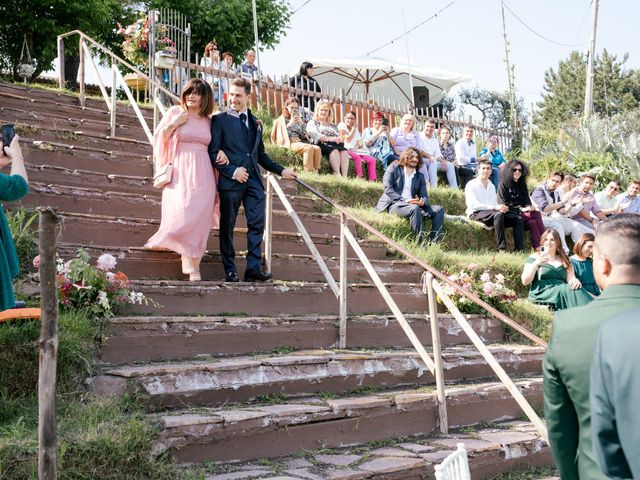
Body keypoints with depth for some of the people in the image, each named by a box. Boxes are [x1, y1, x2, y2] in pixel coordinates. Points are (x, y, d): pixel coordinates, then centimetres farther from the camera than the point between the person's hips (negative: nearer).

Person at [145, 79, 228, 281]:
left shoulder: (208, 120, 14)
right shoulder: (175, 112, 5)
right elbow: (160, 138, 5)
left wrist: (221, 152, 3)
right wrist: (174, 123, -8)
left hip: (202, 174, 3)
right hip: (180, 172, -3)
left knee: (199, 219, -2)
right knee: (182, 216, -14)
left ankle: (193, 268, 6)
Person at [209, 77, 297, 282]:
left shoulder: (254, 123, 18)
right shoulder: (220, 120, 2)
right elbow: (213, 153, -5)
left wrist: (281, 170, 18)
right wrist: (232, 171, -15)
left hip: (254, 180, 5)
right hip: (230, 181, -4)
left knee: (257, 223, -2)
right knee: (227, 226, 2)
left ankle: (253, 268, 2)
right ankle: (230, 270, 11)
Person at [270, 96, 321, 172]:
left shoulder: (299, 118, 23)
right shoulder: (282, 119, 13)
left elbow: (304, 135, 14)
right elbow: (283, 134, -1)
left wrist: (301, 123, 0)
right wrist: (291, 122, -4)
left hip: (301, 142, 5)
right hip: (290, 143, -4)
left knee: (317, 148, -28)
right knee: (309, 147, -35)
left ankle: (316, 171, -34)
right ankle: (309, 172, -39)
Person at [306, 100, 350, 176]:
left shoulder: (333, 125, 33)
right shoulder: (312, 123, 17)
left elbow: (340, 137, 20)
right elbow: (314, 134, -4)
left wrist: (340, 139, -8)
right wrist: (329, 139, -19)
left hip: (335, 145, 4)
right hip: (322, 145, -4)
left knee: (344, 150, -32)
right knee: (334, 150, -37)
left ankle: (345, 176, -49)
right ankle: (338, 175, -51)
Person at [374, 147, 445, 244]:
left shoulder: (420, 176, 25)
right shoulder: (393, 168, 11)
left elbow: (424, 195, 15)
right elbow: (387, 188, -4)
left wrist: (423, 201, -12)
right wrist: (404, 200, -18)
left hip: (413, 205, 5)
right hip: (393, 203, -5)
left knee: (439, 209, -16)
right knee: (415, 208, -36)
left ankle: (434, 243, -26)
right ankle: (421, 242, -36)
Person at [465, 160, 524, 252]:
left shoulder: (492, 186, 23)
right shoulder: (471, 185, 0)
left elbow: (495, 203, 18)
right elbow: (473, 205, -14)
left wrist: (502, 207, -8)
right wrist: (495, 207, -22)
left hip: (493, 213, 7)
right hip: (476, 214, -7)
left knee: (518, 219, -10)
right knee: (498, 214, -36)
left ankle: (519, 250, -18)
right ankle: (502, 249, -38)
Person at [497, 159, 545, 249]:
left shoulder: (522, 185, 20)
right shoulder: (503, 185, 0)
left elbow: (527, 201, 19)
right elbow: (504, 205, -8)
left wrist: (530, 207, -6)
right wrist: (520, 210, -15)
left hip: (523, 212, 6)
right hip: (511, 215, -6)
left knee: (532, 222, -29)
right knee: (537, 215, -27)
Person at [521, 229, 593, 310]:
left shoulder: (564, 260, 22)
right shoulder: (535, 258, 11)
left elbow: (571, 278, 10)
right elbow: (525, 281, 1)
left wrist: (575, 281, -15)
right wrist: (536, 264, -12)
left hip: (563, 291, 4)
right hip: (542, 294, -4)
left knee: (575, 288, -31)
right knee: (569, 289, -32)